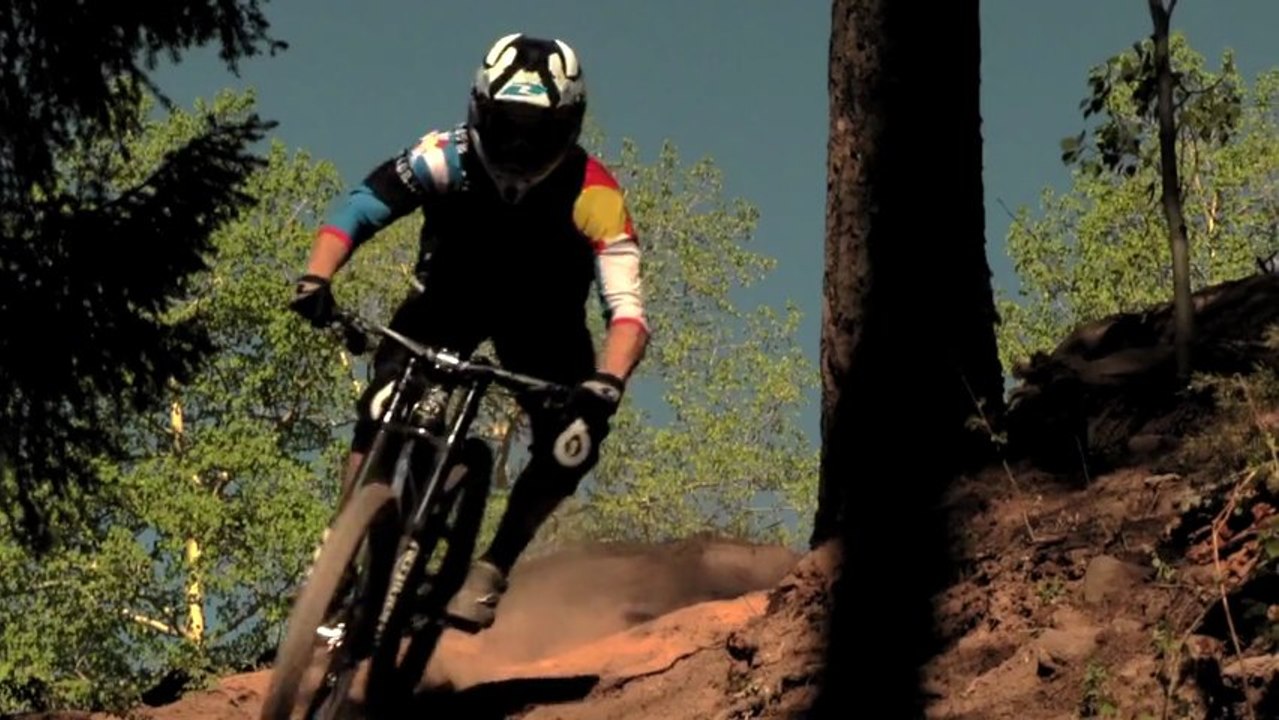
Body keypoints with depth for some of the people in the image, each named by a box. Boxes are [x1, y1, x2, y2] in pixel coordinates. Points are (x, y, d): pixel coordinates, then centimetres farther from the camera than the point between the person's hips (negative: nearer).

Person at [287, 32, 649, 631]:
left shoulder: (592, 194, -32)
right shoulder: (448, 158, -29)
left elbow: (628, 311, -37)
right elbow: (356, 211, -28)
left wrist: (606, 384, -55)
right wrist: (315, 280, -47)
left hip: (541, 317, 0)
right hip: (451, 296, 0)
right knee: (383, 406, -24)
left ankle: (490, 571, -3)